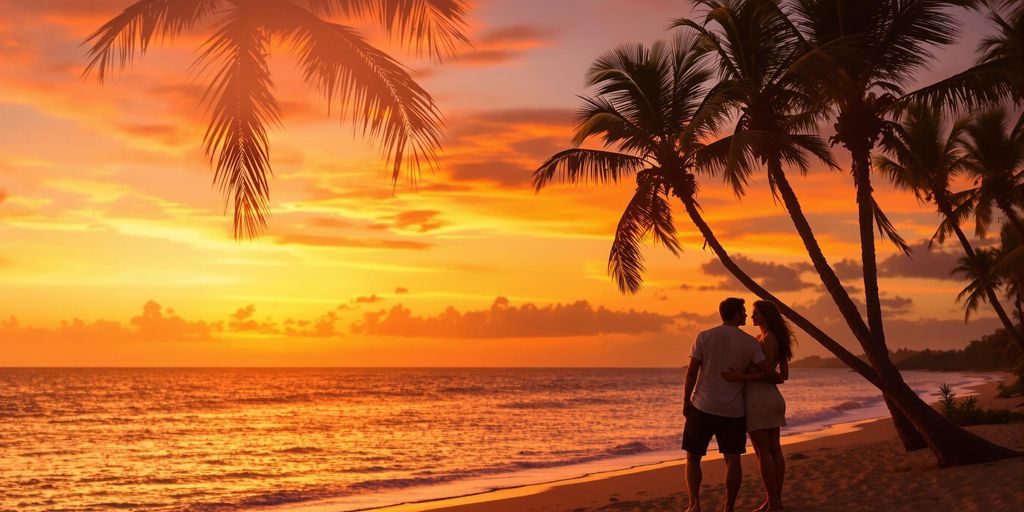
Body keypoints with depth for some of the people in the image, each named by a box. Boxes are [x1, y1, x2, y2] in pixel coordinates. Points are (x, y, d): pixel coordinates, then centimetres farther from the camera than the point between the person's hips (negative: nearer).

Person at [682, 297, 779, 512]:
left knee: (693, 458, 8)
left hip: (703, 406, -1)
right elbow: (767, 371, -5)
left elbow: (691, 372, -6)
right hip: (733, 410, 1)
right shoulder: (750, 342, -1)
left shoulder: (705, 337, -4)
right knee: (732, 459, 8)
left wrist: (686, 402, 2)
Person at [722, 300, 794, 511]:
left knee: (762, 452, -5)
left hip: (757, 397, -9)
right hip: (773, 396, 9)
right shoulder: (779, 339, 13)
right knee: (774, 450, 9)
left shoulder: (767, 338, -14)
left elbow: (767, 374, -18)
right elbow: (784, 375, 14)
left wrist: (741, 379, -26)